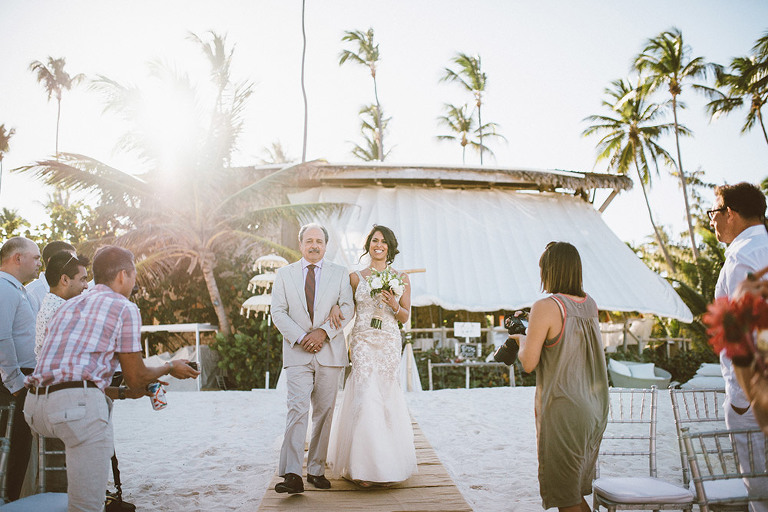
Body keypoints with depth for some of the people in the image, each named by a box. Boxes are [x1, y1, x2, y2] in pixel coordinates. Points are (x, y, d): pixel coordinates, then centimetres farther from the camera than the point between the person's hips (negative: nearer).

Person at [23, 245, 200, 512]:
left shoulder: (67, 307, 23)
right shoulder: (125, 308, 2)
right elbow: (136, 378, 3)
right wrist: (170, 367, 23)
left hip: (36, 405, 8)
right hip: (78, 405, -8)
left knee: (104, 404, 36)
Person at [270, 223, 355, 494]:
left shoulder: (339, 273, 10)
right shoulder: (284, 274, 9)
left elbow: (347, 308, 0)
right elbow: (278, 312, 2)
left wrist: (324, 331, -13)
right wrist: (301, 337, -11)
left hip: (329, 352, 1)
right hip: (297, 352, -1)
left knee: (324, 412, 5)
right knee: (297, 409, -12)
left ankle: (316, 470, 15)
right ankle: (292, 475, -14)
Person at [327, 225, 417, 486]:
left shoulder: (401, 278, 7)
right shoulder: (355, 277, 6)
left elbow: (406, 317, 10)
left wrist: (394, 305, -10)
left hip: (389, 344, 1)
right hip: (362, 343, -1)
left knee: (386, 399, 1)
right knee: (365, 398, -7)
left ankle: (386, 466, 15)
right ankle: (363, 466, 4)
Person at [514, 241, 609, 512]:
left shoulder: (545, 308, -17)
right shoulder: (590, 305, 5)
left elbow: (528, 363, -16)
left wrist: (523, 339, 4)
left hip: (563, 413, -7)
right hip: (595, 411, 8)